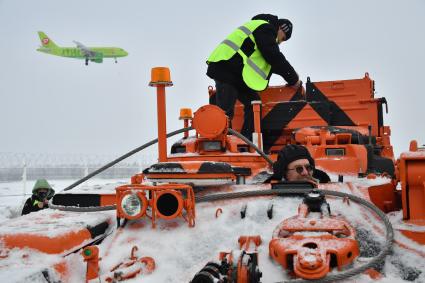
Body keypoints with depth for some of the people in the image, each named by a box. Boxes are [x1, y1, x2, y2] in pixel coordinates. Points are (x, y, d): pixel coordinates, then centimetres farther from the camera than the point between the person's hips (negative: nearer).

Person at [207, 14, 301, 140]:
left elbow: (270, 63, 27)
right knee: (225, 111, -12)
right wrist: (293, 79, -5)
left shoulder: (263, 30, 28)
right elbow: (275, 58, -13)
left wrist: (291, 77, 20)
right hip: (225, 68, -11)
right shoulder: (265, 28, -5)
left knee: (253, 102, 8)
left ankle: (247, 142, 9)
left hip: (234, 73, 11)